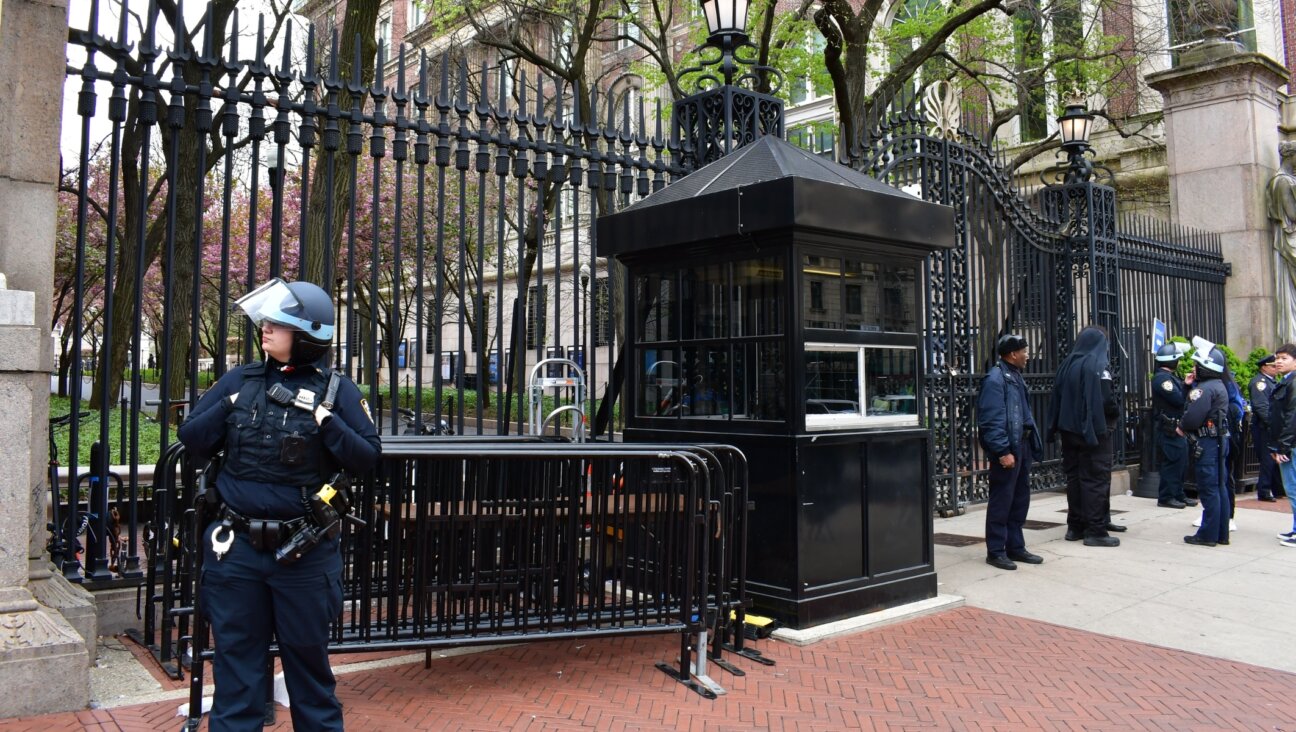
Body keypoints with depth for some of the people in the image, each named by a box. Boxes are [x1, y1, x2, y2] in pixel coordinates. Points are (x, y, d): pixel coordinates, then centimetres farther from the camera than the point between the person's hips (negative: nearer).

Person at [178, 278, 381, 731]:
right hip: (236, 549, 3)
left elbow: (367, 460, -9)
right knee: (236, 663, 14)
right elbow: (192, 443, 6)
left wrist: (326, 422, -21)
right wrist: (228, 407, -7)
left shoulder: (335, 390, -5)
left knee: (308, 660, 13)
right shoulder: (239, 381, 5)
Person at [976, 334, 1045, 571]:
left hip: (1022, 446, 9)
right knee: (1001, 501, -2)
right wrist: (1003, 451, -22)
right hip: (1007, 449, -9)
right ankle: (995, 551, 6)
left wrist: (1031, 442, 13)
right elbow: (992, 420, -19)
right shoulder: (995, 379, -14)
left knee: (1020, 499, 14)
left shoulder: (1015, 376, 15)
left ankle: (1015, 547, 24)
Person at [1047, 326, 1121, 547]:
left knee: (1074, 477, 11)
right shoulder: (1097, 366, -13)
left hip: (1070, 430, 7)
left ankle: (1075, 527, 16)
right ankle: (1095, 531, -1)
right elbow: (1106, 399, -17)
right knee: (1096, 479, -2)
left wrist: (1055, 427, 13)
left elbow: (1056, 398, 8)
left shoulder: (1067, 365, 7)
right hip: (1095, 430, -6)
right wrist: (1116, 412, 3)